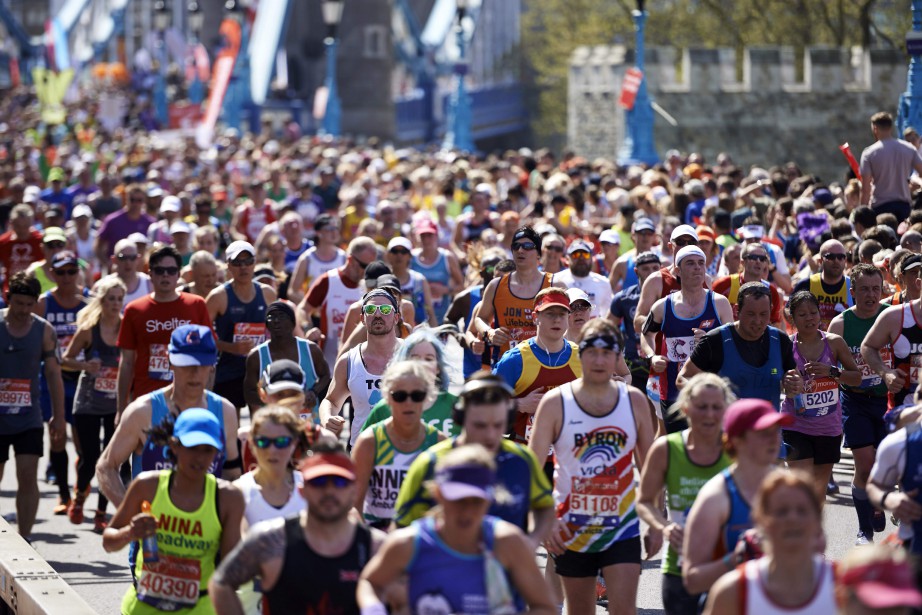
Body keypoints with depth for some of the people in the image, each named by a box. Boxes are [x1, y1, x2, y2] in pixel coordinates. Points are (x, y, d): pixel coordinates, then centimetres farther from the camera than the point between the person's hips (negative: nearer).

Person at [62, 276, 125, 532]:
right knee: (89, 459, 0)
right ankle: (79, 496, 32)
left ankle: (101, 514, 12)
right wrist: (85, 365, -18)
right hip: (88, 404, -1)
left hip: (117, 403, 1)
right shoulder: (88, 330, -8)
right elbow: (66, 359, 1)